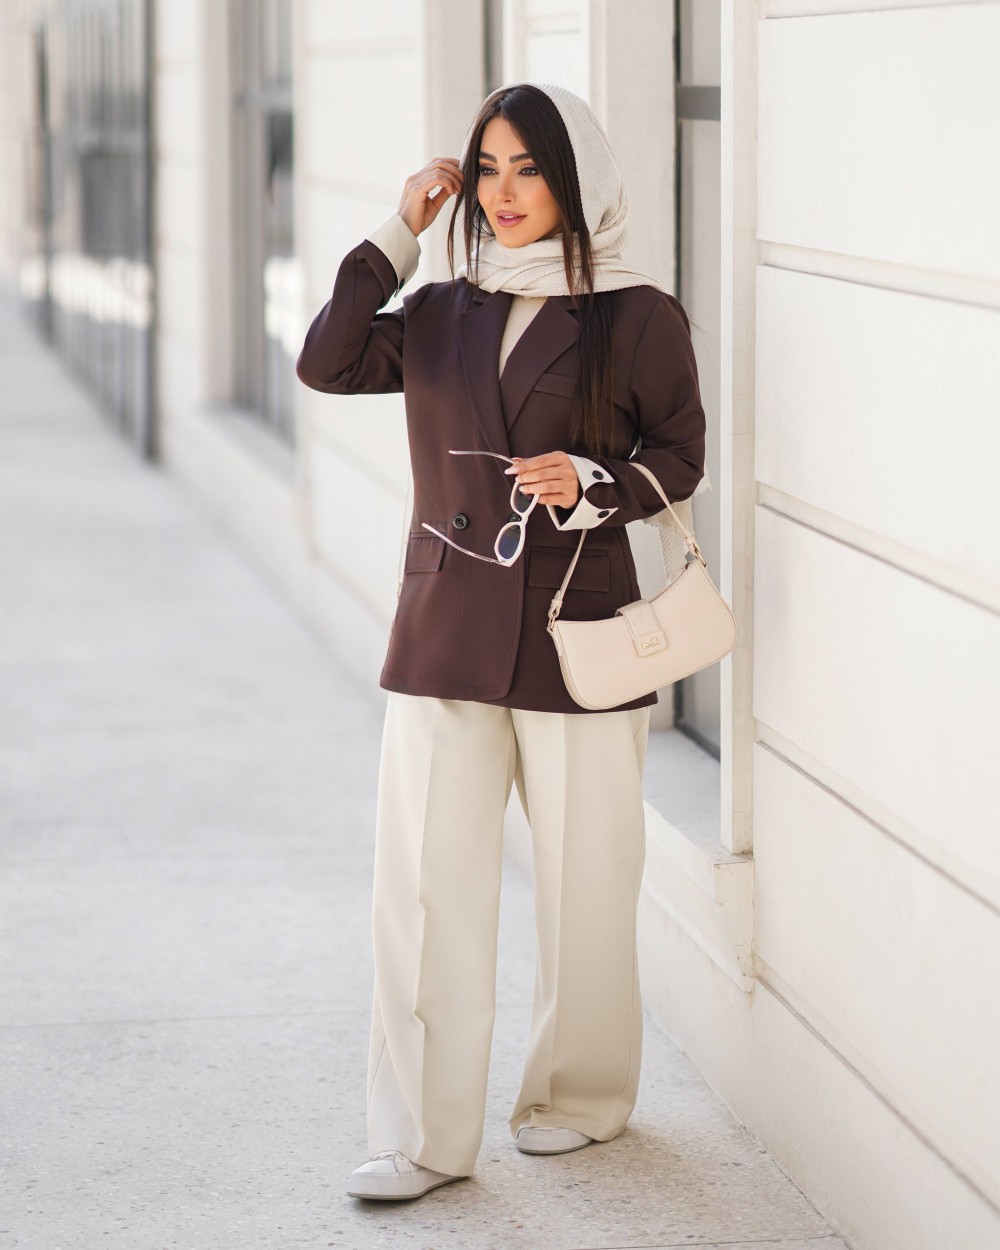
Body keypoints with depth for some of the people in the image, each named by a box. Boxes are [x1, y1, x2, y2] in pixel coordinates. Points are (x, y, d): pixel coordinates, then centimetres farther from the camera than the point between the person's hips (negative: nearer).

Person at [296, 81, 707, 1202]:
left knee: (582, 884, 7)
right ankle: (424, 1138, 4)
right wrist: (398, 235, -4)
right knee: (421, 888, -2)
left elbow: (680, 459, 3)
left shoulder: (638, 318, -1)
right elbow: (326, 364, -4)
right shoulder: (441, 317, 9)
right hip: (445, 643, 3)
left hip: (578, 637, -3)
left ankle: (580, 1097, 28)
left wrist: (592, 481, -16)